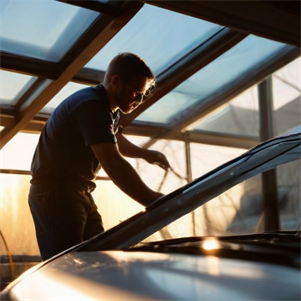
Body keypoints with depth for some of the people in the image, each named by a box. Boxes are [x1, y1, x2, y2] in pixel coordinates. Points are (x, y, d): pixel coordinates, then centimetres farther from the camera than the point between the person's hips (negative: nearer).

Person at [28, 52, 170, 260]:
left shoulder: (109, 109, 11)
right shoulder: (92, 106, -22)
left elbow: (117, 143, 34)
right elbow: (113, 165, -34)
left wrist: (146, 154, 21)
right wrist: (154, 201, -37)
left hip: (80, 194, 10)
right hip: (55, 193, -10)